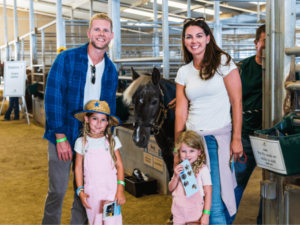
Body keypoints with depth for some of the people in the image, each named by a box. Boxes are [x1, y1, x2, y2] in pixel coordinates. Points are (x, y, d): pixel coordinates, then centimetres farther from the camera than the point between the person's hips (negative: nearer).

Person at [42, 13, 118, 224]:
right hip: (63, 136, -3)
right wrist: (60, 137, -15)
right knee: (57, 191, 2)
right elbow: (53, 97, -12)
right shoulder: (66, 59, -7)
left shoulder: (111, 70, 6)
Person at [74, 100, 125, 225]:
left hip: (111, 188, -1)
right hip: (91, 190, 1)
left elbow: (119, 165, 0)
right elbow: (78, 168, 4)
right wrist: (80, 191, 0)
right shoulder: (81, 142, 1)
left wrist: (120, 189, -7)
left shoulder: (112, 141, -1)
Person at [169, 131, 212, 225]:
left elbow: (208, 193, -11)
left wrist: (206, 214, -15)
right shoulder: (179, 168, 4)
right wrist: (176, 176, -9)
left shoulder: (202, 169, -13)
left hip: (195, 212, -4)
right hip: (178, 211, 4)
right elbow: (171, 189, 9)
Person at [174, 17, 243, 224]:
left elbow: (236, 101, -5)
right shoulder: (184, 72, 11)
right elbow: (181, 110, 7)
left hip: (218, 138, -4)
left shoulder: (223, 62, -1)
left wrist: (237, 138, -10)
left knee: (214, 202, -8)